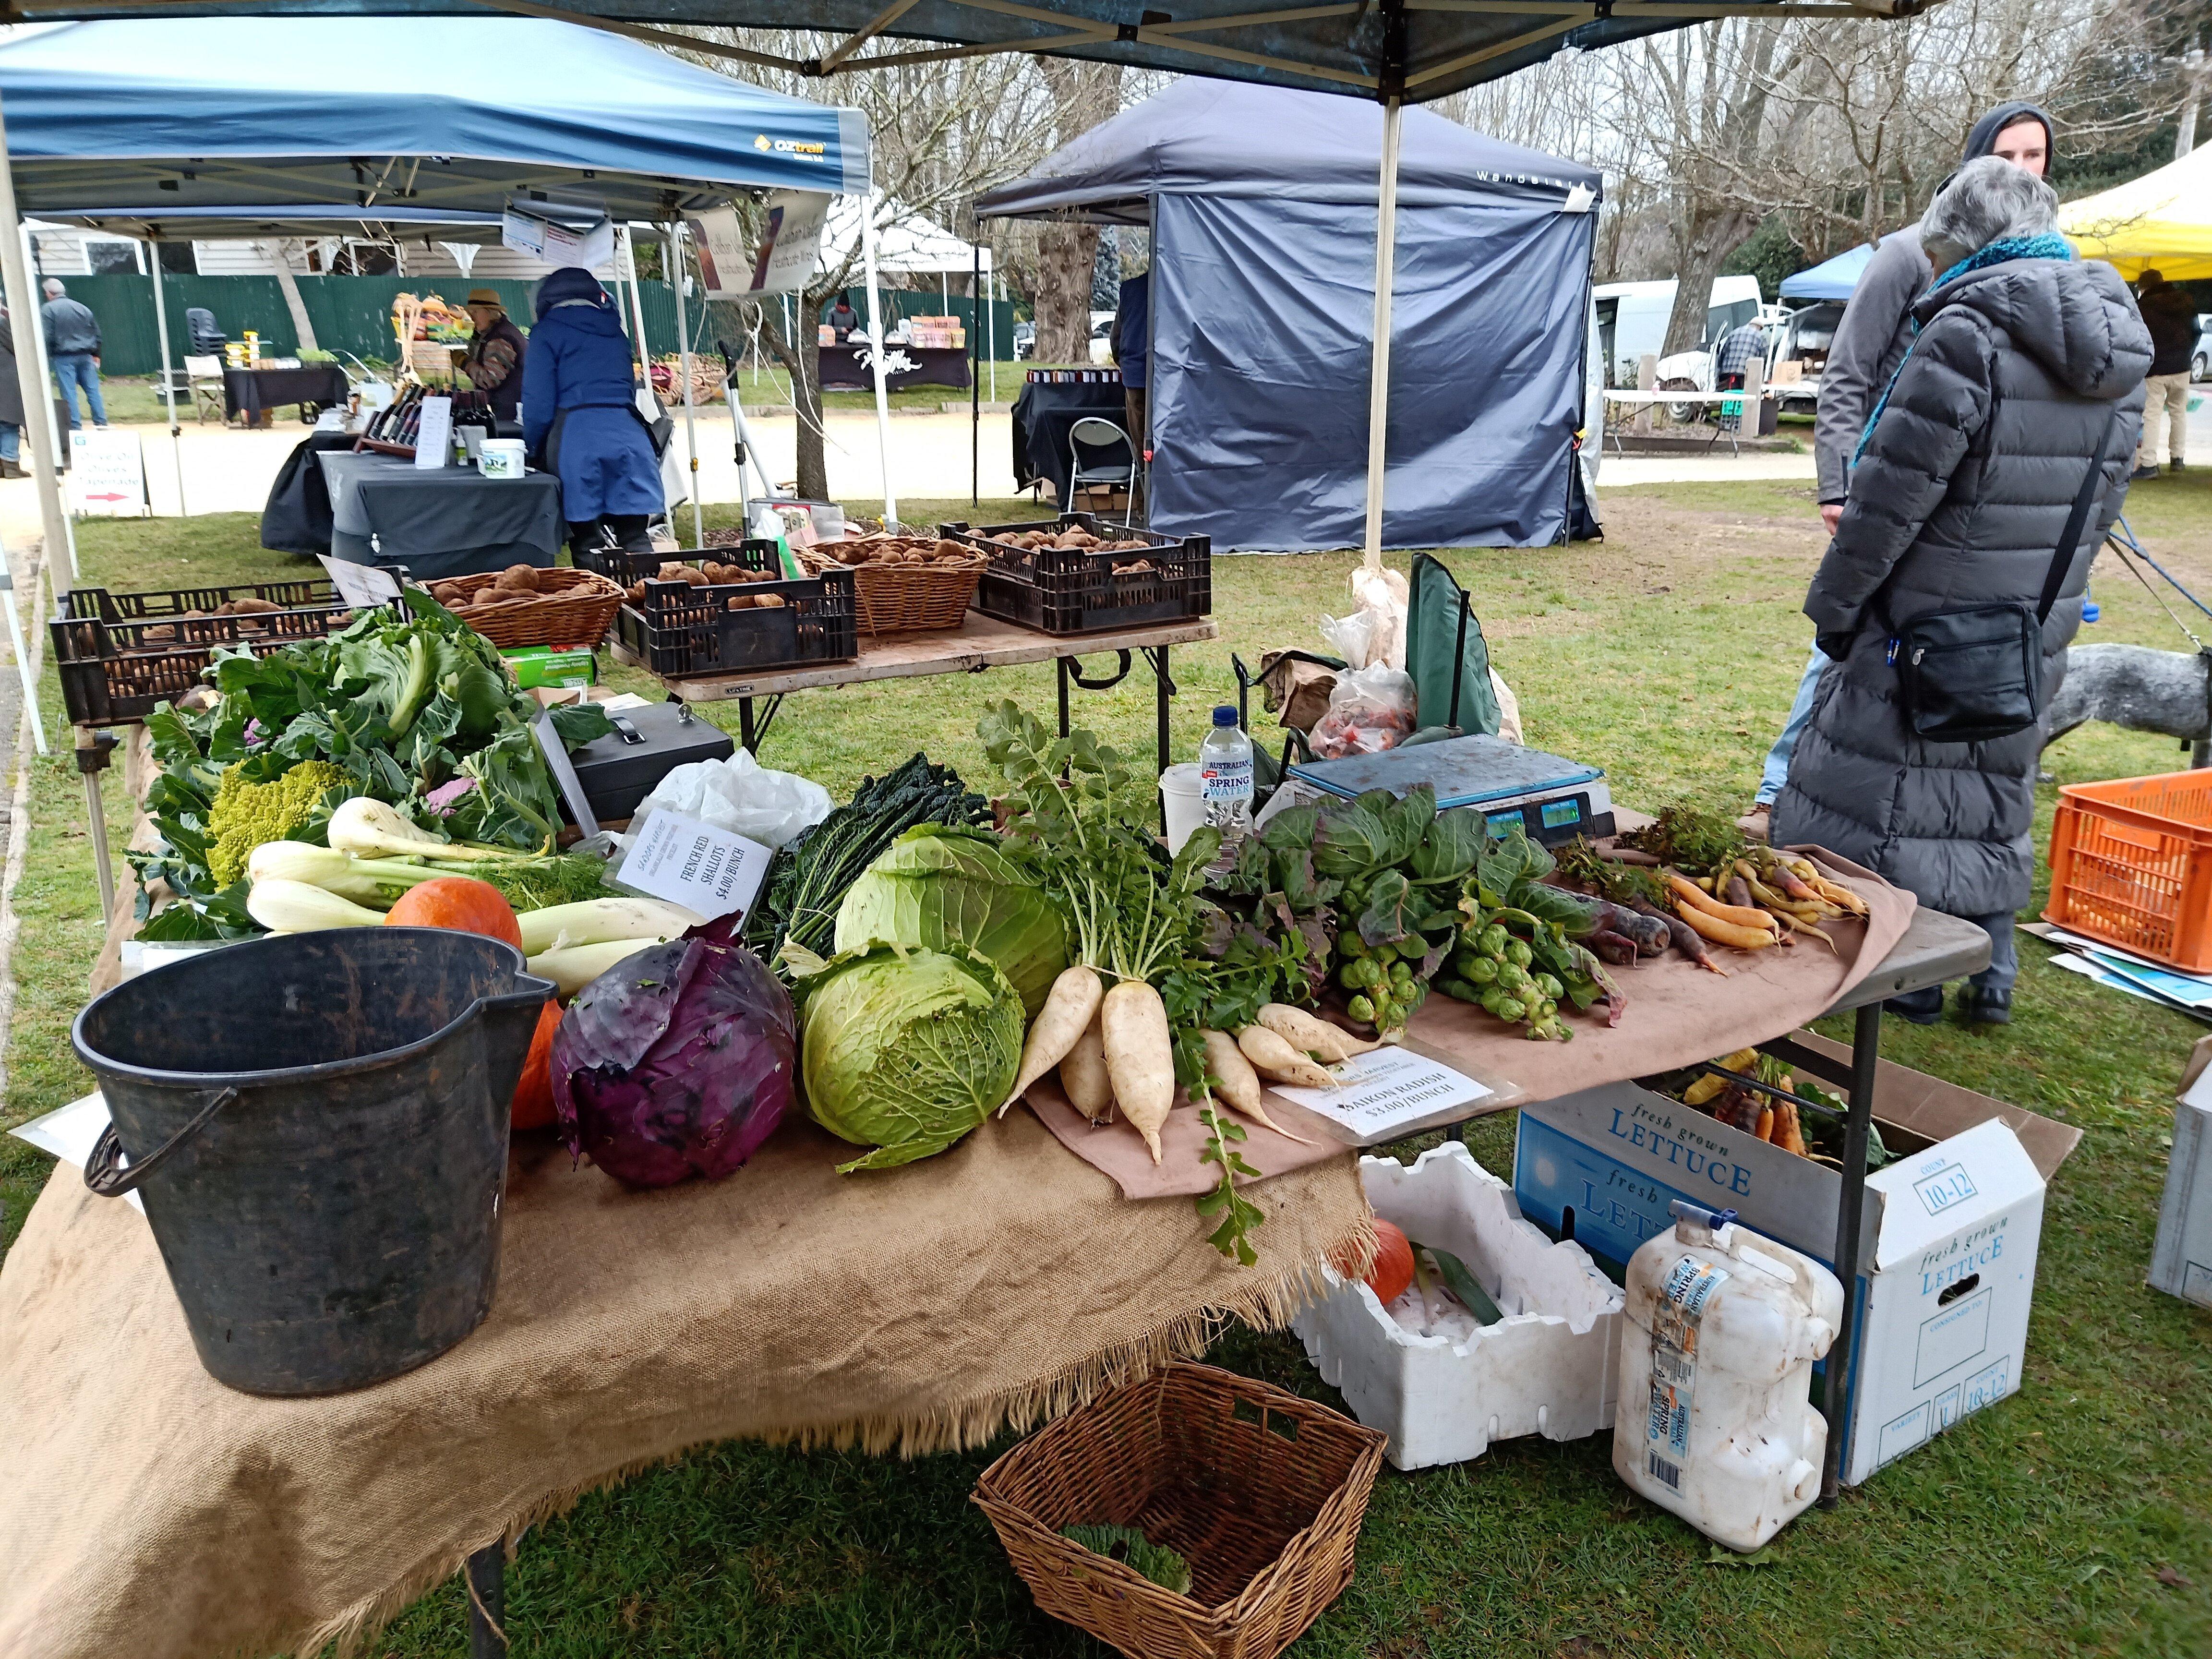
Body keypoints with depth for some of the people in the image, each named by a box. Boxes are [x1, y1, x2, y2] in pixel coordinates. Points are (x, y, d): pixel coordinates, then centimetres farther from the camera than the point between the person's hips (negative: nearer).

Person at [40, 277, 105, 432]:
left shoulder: (49, 309, -4)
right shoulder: (83, 308, 11)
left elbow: (48, 337, -9)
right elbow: (96, 333, 14)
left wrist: (46, 357, -2)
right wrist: (96, 354, 21)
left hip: (64, 357, -4)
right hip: (86, 355, 4)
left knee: (69, 393, -3)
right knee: (93, 389, 6)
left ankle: (74, 427, -5)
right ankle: (101, 423, 4)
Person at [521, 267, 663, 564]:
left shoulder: (547, 332, 5)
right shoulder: (614, 329, 20)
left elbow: (539, 402, 0)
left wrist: (533, 447, 14)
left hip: (577, 437, -4)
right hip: (629, 433, 4)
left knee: (586, 536, 1)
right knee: (634, 536, 2)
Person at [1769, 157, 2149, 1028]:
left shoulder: (1966, 332, -18)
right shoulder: (2119, 339, 9)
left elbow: (1893, 496, -19)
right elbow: (2104, 497, 14)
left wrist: (1834, 605, -10)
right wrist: (2050, 587, 22)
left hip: (1928, 627, -8)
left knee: (1892, 791, 5)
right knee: (1993, 791, 18)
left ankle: (1906, 978, 11)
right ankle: (1989, 977, 25)